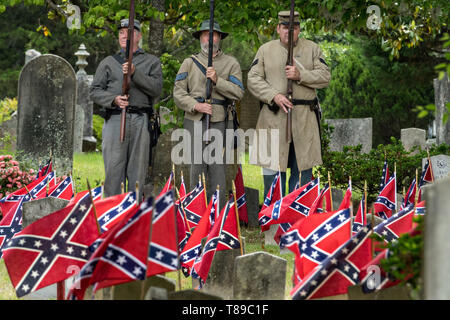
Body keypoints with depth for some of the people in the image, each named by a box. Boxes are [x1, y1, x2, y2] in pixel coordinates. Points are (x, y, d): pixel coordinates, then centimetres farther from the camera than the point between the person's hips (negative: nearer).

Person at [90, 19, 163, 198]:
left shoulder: (151, 62, 14)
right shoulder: (109, 62, 17)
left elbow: (156, 89, -1)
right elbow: (95, 91, 10)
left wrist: (135, 73, -13)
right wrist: (114, 99, -9)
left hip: (141, 121, 0)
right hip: (115, 119, 0)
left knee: (138, 171, 0)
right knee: (114, 169, -5)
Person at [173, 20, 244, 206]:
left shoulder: (231, 63, 9)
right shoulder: (189, 63, 11)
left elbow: (238, 93, -1)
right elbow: (178, 93, 5)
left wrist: (217, 80, -14)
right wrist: (196, 106, -12)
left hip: (219, 121, 0)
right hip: (195, 121, 1)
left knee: (217, 167, -3)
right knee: (197, 166, -1)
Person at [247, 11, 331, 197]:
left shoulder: (312, 49, 8)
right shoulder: (266, 50, 7)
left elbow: (325, 77, 0)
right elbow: (253, 80, 0)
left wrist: (301, 75, -16)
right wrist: (274, 95, -15)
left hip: (304, 120, 1)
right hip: (274, 118, -1)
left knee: (302, 168, 3)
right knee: (273, 169, -1)